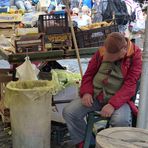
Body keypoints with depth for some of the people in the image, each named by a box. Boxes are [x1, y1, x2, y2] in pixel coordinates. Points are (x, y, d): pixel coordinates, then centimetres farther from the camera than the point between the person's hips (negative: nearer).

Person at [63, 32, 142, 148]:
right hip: (95, 96, 4)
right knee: (69, 112, -13)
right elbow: (89, 74, 11)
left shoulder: (135, 55, -10)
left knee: (121, 120, -35)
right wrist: (86, 92, -8)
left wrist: (113, 104, -27)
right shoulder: (101, 52, 2)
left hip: (119, 99, -4)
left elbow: (130, 85, -17)